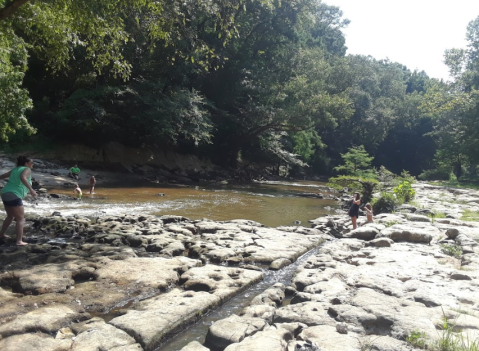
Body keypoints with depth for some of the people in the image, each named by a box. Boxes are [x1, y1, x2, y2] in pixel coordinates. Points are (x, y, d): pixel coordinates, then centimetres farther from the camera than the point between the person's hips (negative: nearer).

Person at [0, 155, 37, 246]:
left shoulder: (15, 169, 18)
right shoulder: (27, 170, -5)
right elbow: (22, 178, -26)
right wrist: (31, 189, -32)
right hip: (14, 196, -9)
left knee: (10, 216, 27)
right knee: (21, 219, -6)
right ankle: (19, 241, -14)